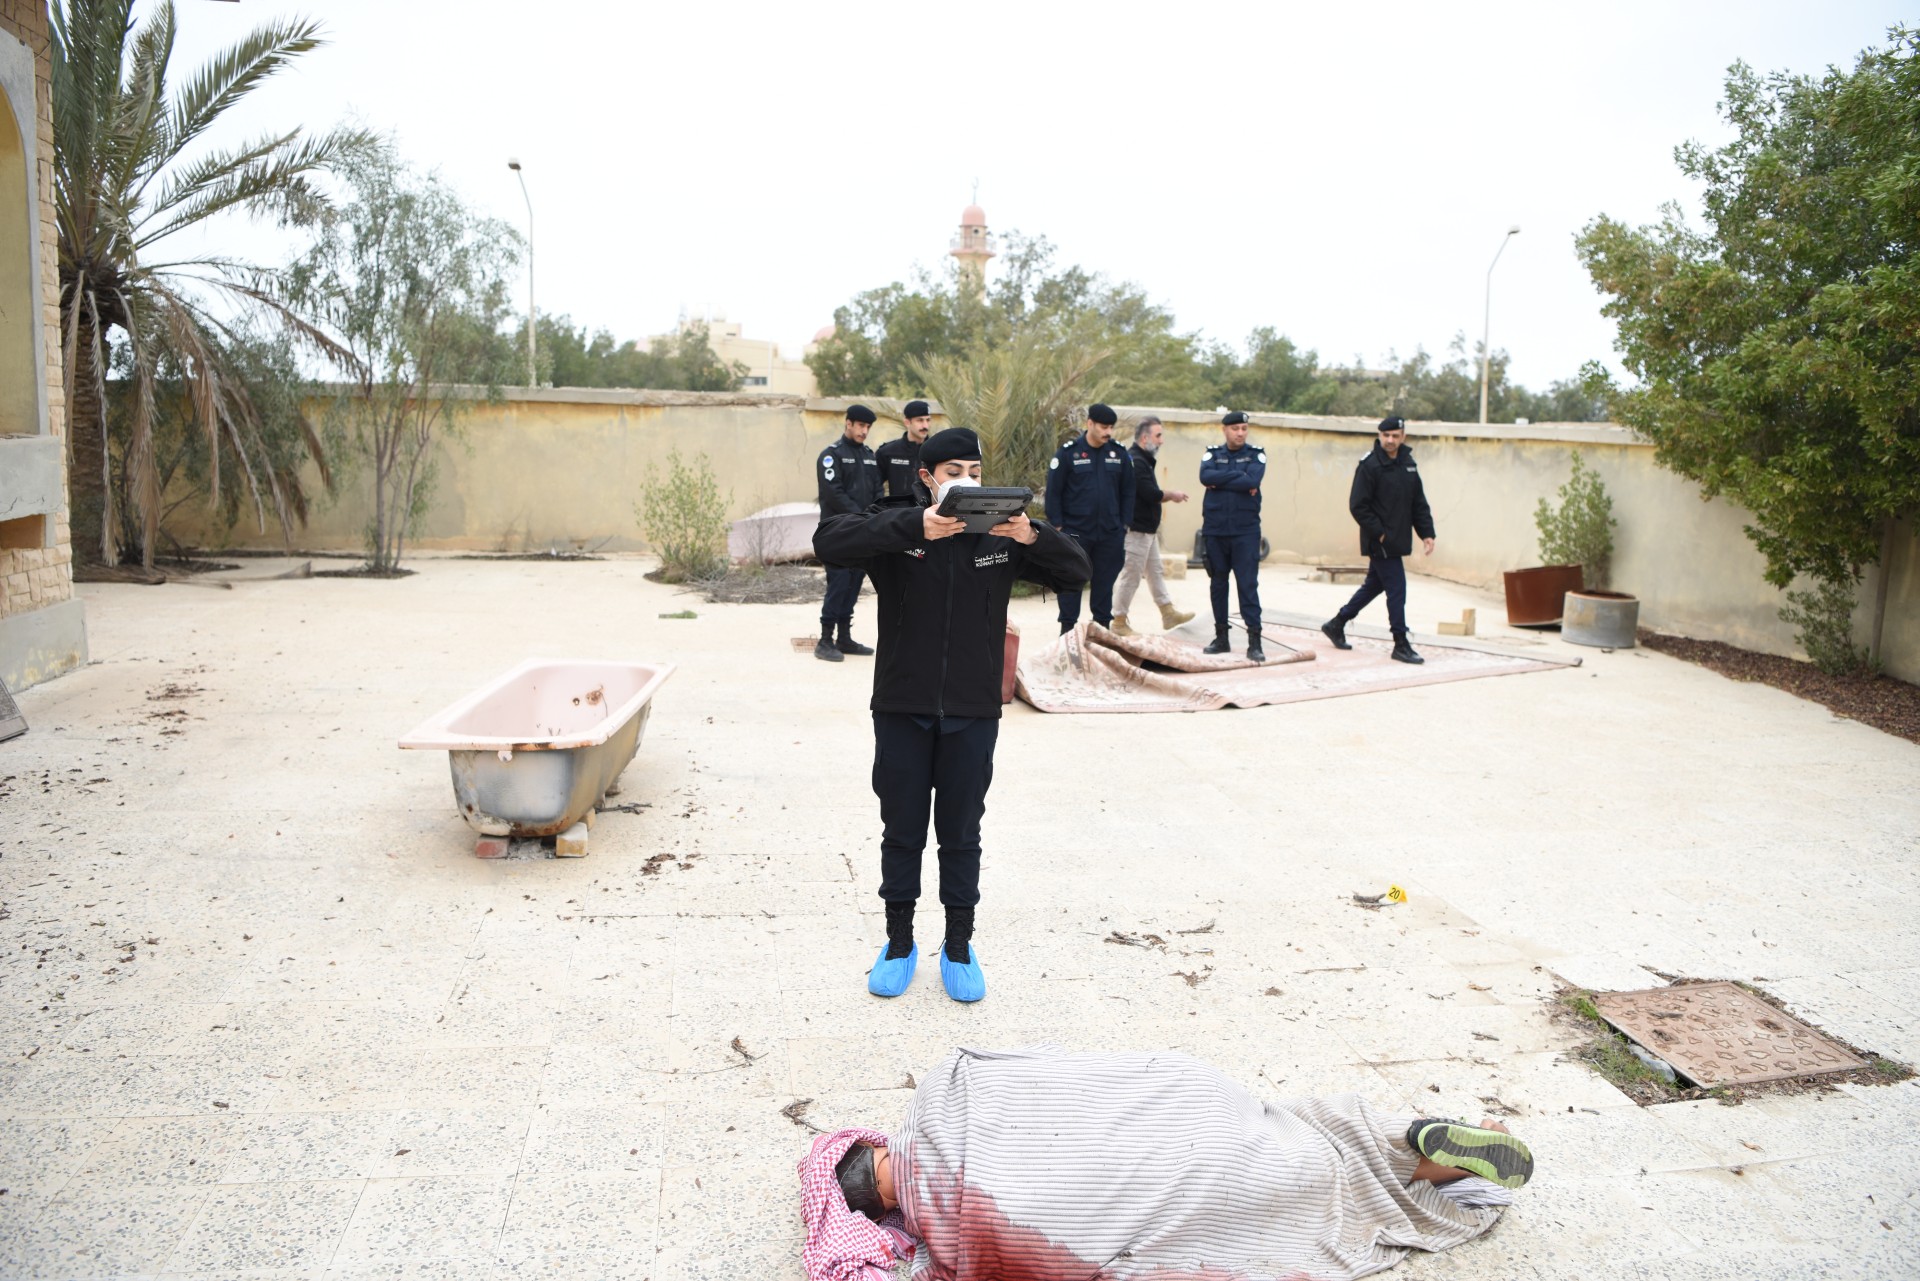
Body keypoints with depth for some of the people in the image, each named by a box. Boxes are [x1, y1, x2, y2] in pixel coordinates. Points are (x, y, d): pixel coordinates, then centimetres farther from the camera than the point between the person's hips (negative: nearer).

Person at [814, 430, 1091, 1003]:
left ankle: (959, 947, 27)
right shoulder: (896, 523, -6)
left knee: (961, 834, 11)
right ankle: (899, 942, 28)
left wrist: (1033, 536, -23)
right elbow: (829, 540, -23)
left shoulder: (1001, 532, 1)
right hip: (901, 709, -1)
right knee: (902, 831, 11)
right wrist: (914, 527, -35)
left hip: (974, 713, 1)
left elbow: (1077, 569, -2)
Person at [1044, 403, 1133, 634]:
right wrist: (1058, 526, -8)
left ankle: (1102, 627, 18)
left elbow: (1127, 492, 11)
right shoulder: (1068, 453, -5)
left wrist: (1125, 526, 6)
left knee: (1105, 581, 9)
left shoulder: (1119, 454, 5)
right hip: (1075, 532, -3)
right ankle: (1067, 630, 11)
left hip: (1110, 534, 3)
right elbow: (1053, 492, -4)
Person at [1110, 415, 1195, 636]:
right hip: (1137, 529, -11)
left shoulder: (1143, 460, 15)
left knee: (1156, 572, 15)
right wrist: (1172, 495, -7)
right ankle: (1119, 622, 5)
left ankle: (1168, 613, 23)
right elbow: (1151, 494, -24)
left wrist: (1168, 495, -2)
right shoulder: (1135, 461, -19)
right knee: (1131, 576, -3)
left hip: (1147, 529, 11)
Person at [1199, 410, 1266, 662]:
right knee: (1217, 584, 8)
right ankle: (1221, 638, 18)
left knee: (1248, 584, -6)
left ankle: (1254, 640, -6)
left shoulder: (1256, 455, 3)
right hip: (1215, 530, 2)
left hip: (1246, 530, -2)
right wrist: (1238, 476, -14)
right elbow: (1205, 476, -13)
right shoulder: (1212, 454, 8)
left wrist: (1221, 481, -11)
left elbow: (1252, 481, -16)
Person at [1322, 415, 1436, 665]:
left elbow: (1418, 502, 16)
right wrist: (1380, 533, -16)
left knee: (1374, 586, 17)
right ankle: (1401, 645, 1)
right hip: (1380, 542, -8)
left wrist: (1427, 533, 8)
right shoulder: (1369, 465, -12)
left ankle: (1336, 624, 31)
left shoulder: (1408, 464, 11)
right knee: (1396, 590, -7)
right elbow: (1358, 506, -14)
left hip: (1398, 541, 8)